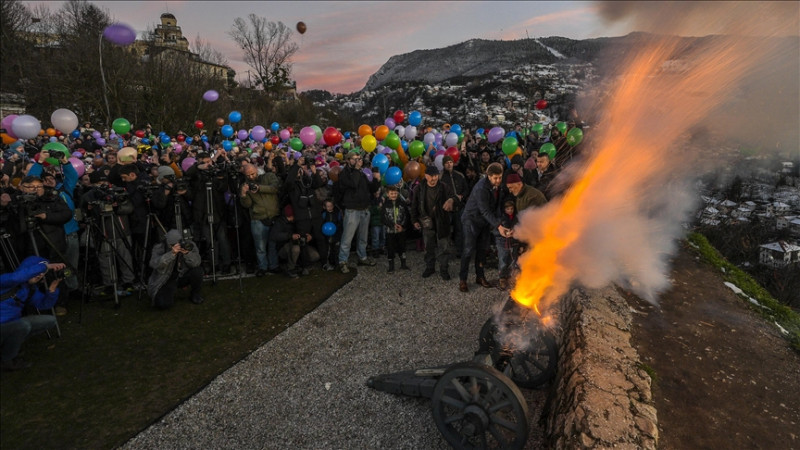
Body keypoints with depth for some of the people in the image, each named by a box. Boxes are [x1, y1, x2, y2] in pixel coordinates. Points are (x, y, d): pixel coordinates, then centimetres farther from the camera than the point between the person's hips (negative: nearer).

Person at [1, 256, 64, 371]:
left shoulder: (31, 288, 7)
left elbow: (44, 303, 0)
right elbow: (16, 277, -40)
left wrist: (53, 286, -16)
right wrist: (46, 265, -39)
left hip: (12, 324, 8)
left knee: (50, 321, 4)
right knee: (23, 325, -35)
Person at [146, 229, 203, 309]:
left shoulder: (189, 244, -14)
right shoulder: (159, 247, -17)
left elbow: (196, 263, -24)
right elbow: (154, 264, -34)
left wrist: (187, 253, -43)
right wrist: (172, 253, -45)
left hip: (182, 276, 2)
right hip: (165, 280, -2)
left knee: (197, 271, -28)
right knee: (163, 304, -26)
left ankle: (196, 296, -1)